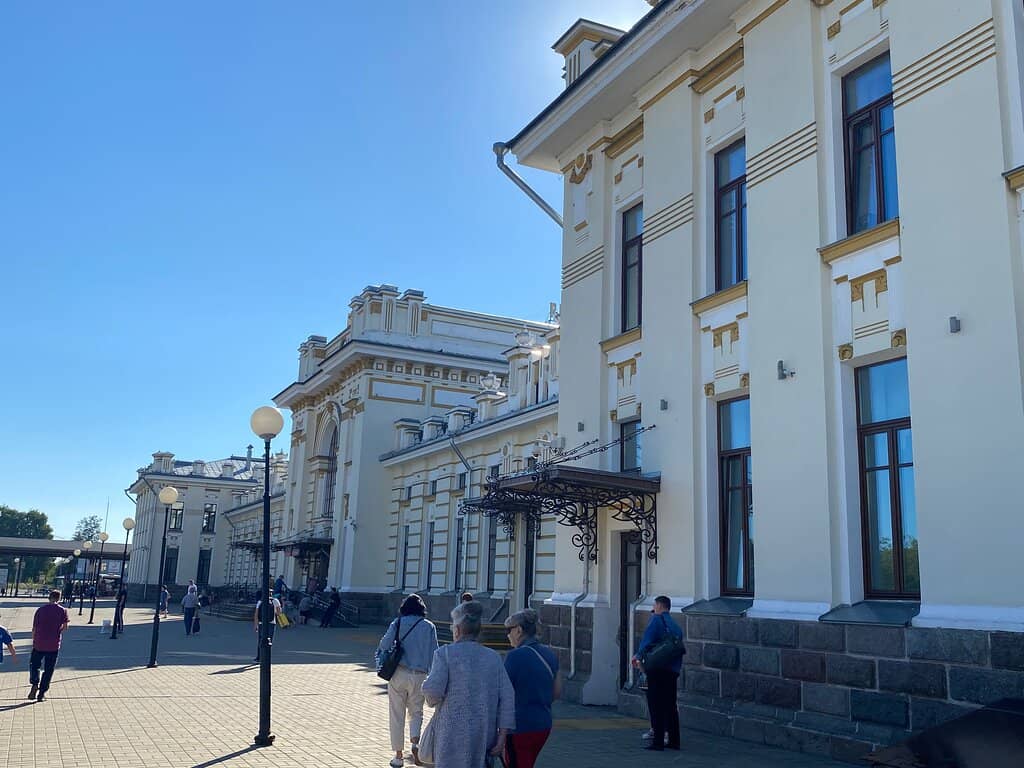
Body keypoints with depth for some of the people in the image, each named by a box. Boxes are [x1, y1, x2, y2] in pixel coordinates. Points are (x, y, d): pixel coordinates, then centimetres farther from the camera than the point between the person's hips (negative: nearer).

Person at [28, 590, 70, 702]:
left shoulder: (40, 610, 1)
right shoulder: (63, 610, -2)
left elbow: (34, 629, 3)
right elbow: (65, 626, -7)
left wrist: (34, 641, 16)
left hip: (39, 644, 0)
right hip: (54, 645, 0)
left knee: (34, 665, 18)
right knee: (48, 669, 9)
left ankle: (34, 685, -2)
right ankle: (42, 693, 9)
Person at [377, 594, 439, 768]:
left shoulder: (398, 623, 2)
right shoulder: (429, 626, 5)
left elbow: (384, 644, -8)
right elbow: (434, 653, 3)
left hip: (398, 674, -1)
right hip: (419, 676, 1)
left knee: (397, 714, 9)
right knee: (416, 712, 17)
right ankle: (415, 742, -8)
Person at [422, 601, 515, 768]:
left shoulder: (445, 653, -6)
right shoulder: (493, 657, 6)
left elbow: (433, 689, -18)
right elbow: (507, 699, 0)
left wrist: (432, 700, 5)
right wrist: (501, 738, 1)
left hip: (453, 735, -4)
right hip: (485, 736, 4)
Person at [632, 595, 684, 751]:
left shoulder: (656, 620, -4)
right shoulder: (676, 625, 17)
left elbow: (647, 639, -15)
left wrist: (638, 655, -5)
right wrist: (676, 668, 16)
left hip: (657, 670, -7)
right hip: (673, 671, 7)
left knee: (656, 706, -2)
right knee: (670, 706, 15)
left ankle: (658, 742, -4)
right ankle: (674, 740, 20)